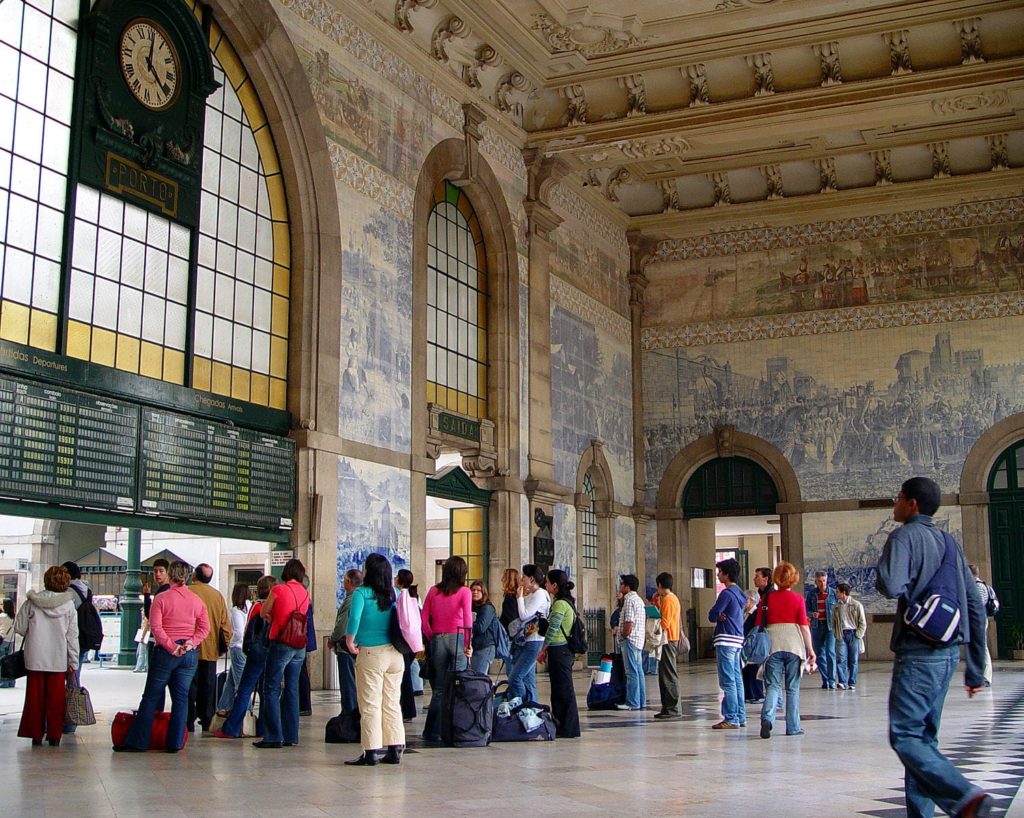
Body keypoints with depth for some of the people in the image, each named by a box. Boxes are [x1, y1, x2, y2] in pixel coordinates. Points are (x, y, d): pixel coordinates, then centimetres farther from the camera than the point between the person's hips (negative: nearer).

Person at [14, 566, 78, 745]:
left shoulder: (32, 602, -4)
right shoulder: (68, 604, -5)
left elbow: (19, 627, -1)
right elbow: (72, 636, -2)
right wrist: (73, 663, 5)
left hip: (35, 657, 1)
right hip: (58, 659, -1)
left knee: (35, 696, 10)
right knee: (55, 697, 7)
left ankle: (36, 735, 12)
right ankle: (54, 736, 8)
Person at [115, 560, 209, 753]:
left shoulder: (161, 598, -7)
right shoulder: (196, 600, 4)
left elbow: (156, 627, -14)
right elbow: (205, 628, 0)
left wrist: (171, 646, -12)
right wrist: (191, 643, -7)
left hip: (165, 652, -3)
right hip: (190, 654, 3)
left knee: (150, 697, 6)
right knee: (181, 698, 7)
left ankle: (137, 742, 8)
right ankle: (175, 743, 5)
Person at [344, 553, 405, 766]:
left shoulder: (361, 593, -8)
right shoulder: (395, 594, 8)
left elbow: (354, 618, -21)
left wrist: (350, 642, -8)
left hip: (371, 654, -5)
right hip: (395, 654, 5)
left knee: (370, 705, 0)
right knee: (393, 704, 11)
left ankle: (371, 753, 0)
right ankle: (395, 750, 13)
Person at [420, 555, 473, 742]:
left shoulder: (433, 591, 8)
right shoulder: (463, 591, -2)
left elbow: (424, 619, 5)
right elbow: (467, 617, -13)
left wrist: (431, 639, 12)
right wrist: (468, 643, -12)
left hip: (437, 639, 4)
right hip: (457, 637, -4)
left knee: (439, 688, 11)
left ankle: (432, 731, 11)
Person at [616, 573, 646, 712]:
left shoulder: (629, 600, -14)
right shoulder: (639, 599, 17)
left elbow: (629, 623, -21)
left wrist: (623, 636, -8)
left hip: (630, 639, -10)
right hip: (639, 639, 10)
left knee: (632, 672, -7)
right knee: (638, 671, 11)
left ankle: (633, 703, -6)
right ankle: (641, 701, 14)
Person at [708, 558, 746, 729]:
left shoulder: (727, 593, -13)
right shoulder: (739, 593, 15)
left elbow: (712, 616, -14)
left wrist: (718, 615, 6)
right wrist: (721, 615, -2)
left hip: (726, 640, -9)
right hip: (738, 639, 9)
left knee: (728, 682, -7)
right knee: (737, 680, 12)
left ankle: (731, 719, -6)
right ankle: (740, 717, 16)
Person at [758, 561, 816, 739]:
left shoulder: (767, 599, 2)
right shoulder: (797, 599, -1)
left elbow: (758, 626, 3)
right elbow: (804, 626, -4)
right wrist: (811, 650, 1)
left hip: (773, 646, 1)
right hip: (794, 645, -1)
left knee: (773, 685, 3)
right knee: (793, 688, 9)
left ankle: (767, 717, -20)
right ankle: (793, 727, 13)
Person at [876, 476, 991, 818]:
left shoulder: (905, 536, -8)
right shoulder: (949, 543, 16)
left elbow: (889, 586, -26)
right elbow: (976, 607, 15)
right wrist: (976, 670, 18)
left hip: (918, 653, -8)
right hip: (949, 653, 8)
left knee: (904, 736, -5)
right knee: (923, 736, 13)